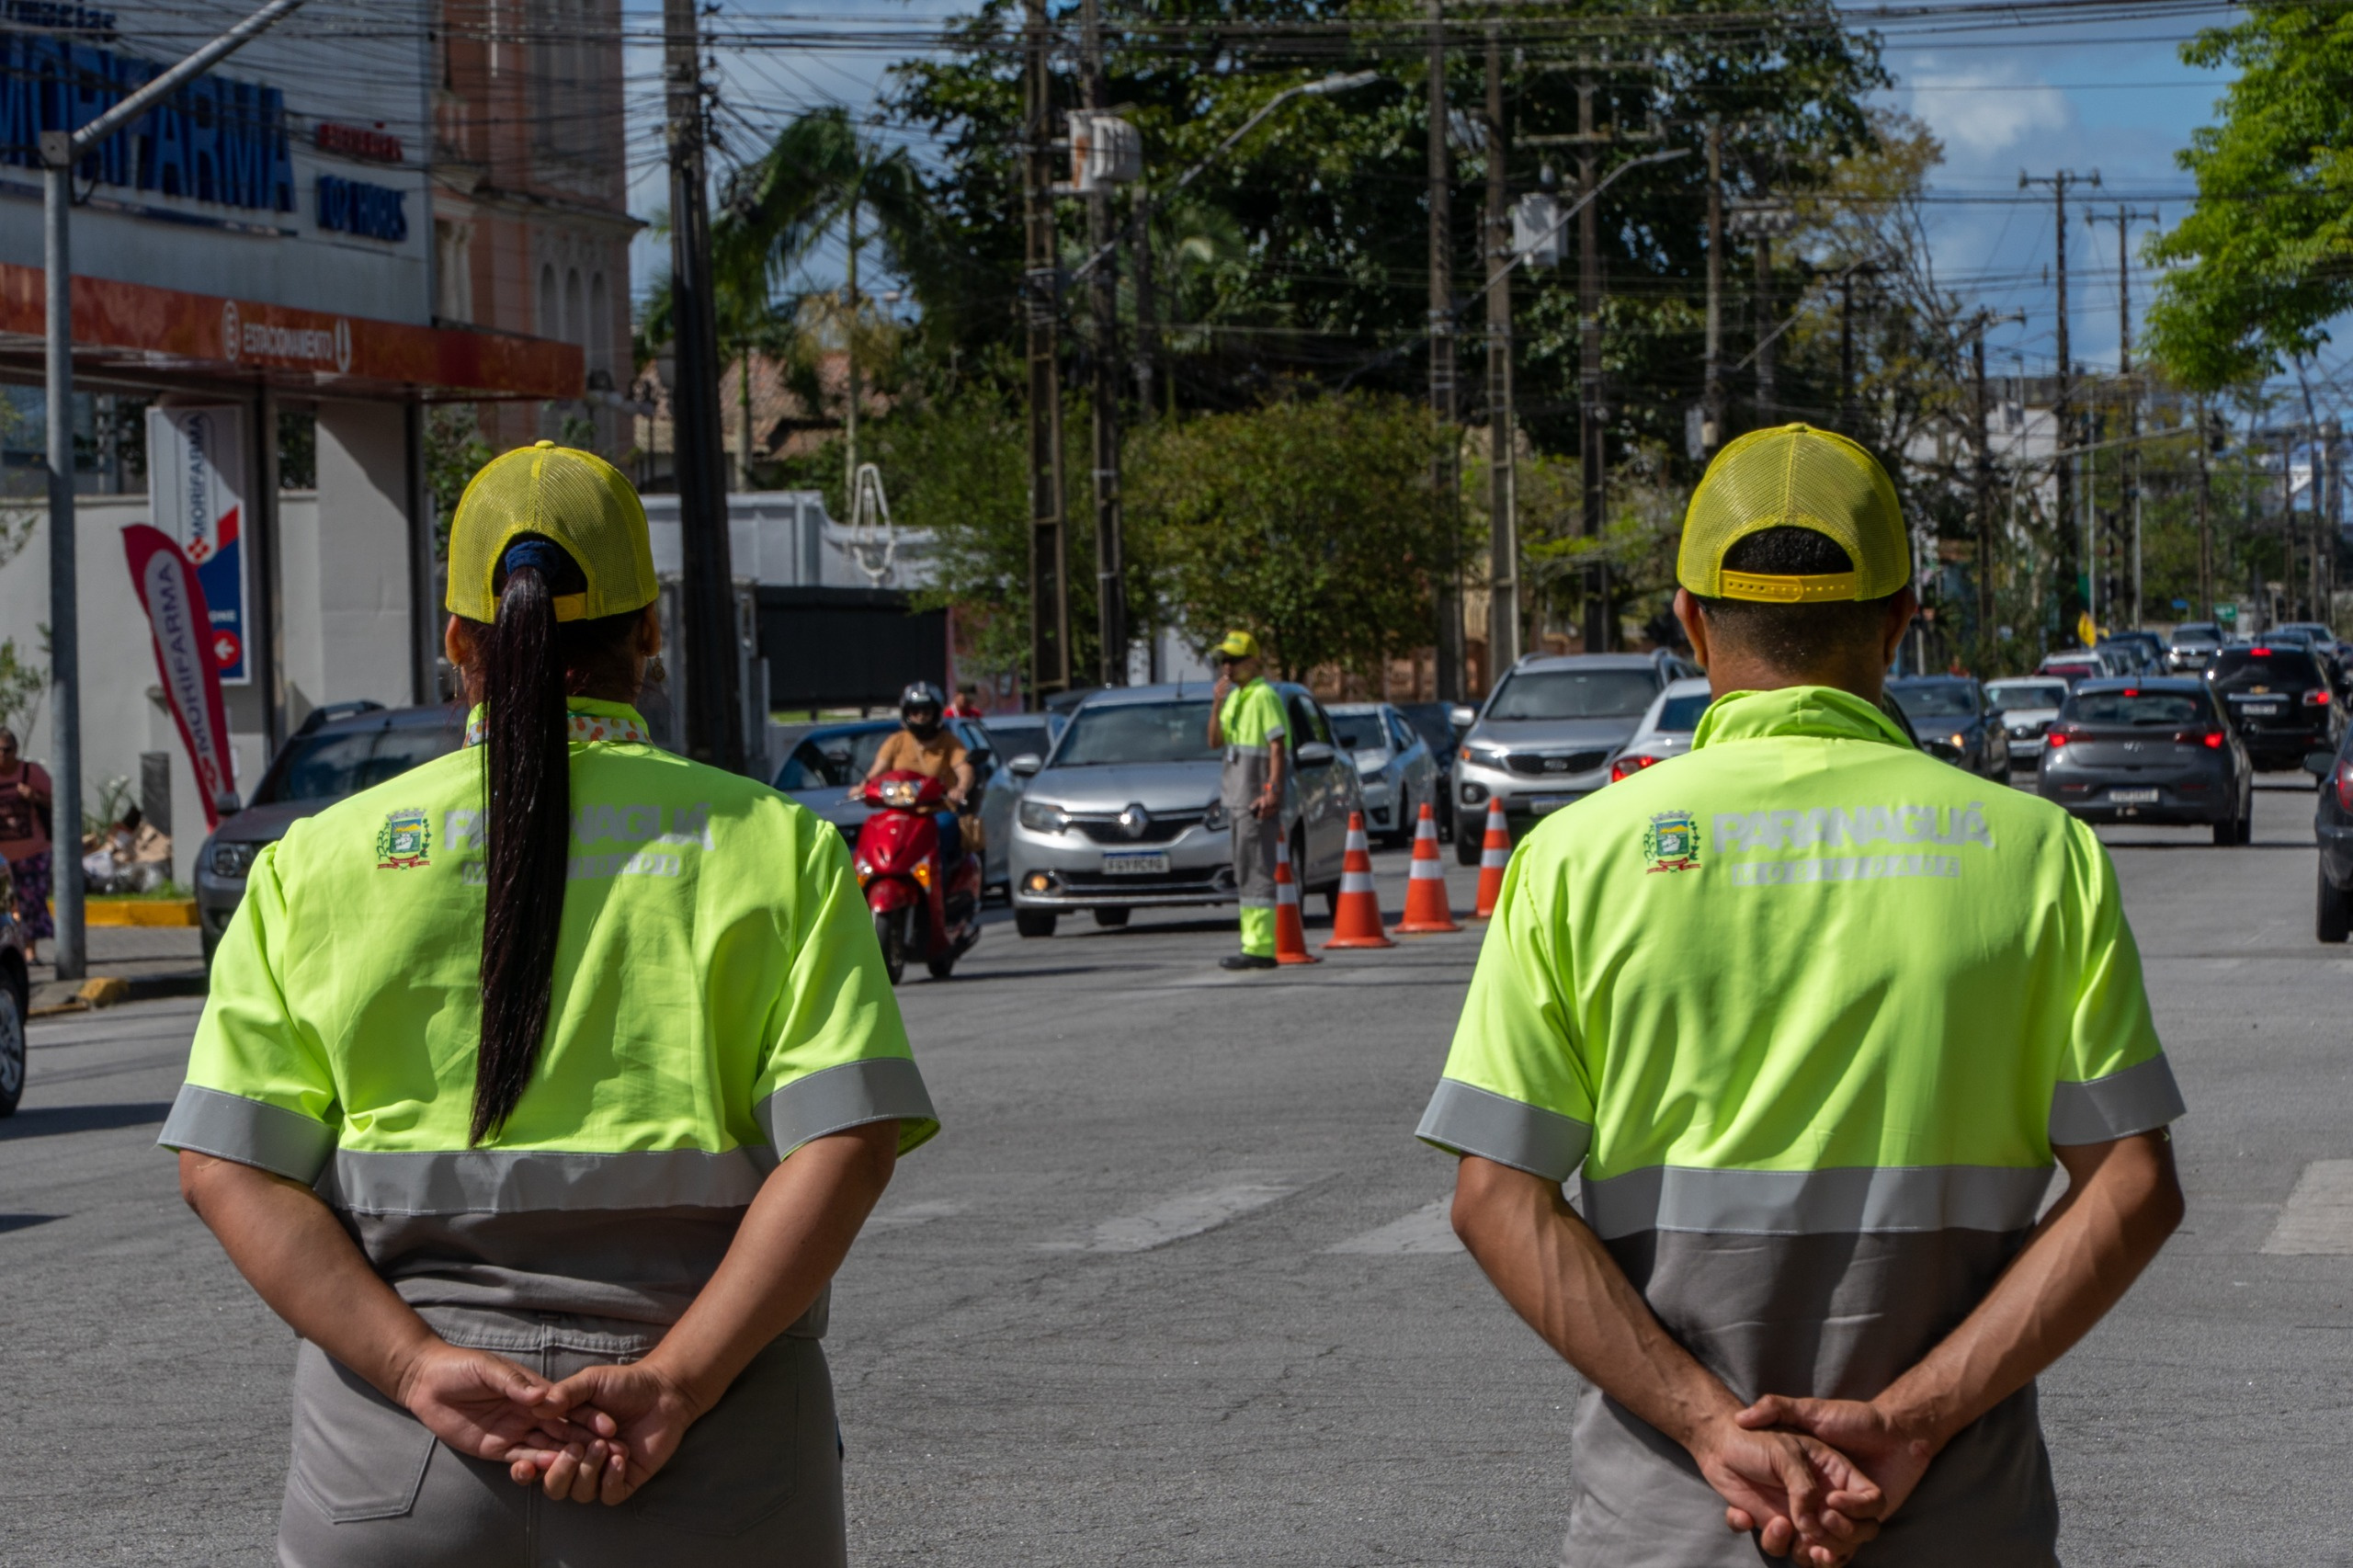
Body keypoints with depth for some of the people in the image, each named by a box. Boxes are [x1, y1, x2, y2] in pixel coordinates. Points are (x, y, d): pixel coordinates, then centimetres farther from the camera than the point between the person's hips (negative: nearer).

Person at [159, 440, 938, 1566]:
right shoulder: (774, 848, 5)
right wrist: (676, 1384, -14)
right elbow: (849, 1139, -9)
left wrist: (418, 1368, -10)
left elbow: (226, 1167, -3)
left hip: (393, 1472, 1)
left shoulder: (318, 860, 7)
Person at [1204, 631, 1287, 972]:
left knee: (1256, 871, -12)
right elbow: (1215, 741, 16)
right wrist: (1216, 705, 2)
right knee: (1245, 874, 11)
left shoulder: (1264, 696, -10)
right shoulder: (1234, 697, 18)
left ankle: (1260, 949, -14)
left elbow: (1277, 747, -15)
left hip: (1258, 798, -10)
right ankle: (1252, 942, 15)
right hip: (1237, 797, 10)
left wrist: (1273, 791, -22)